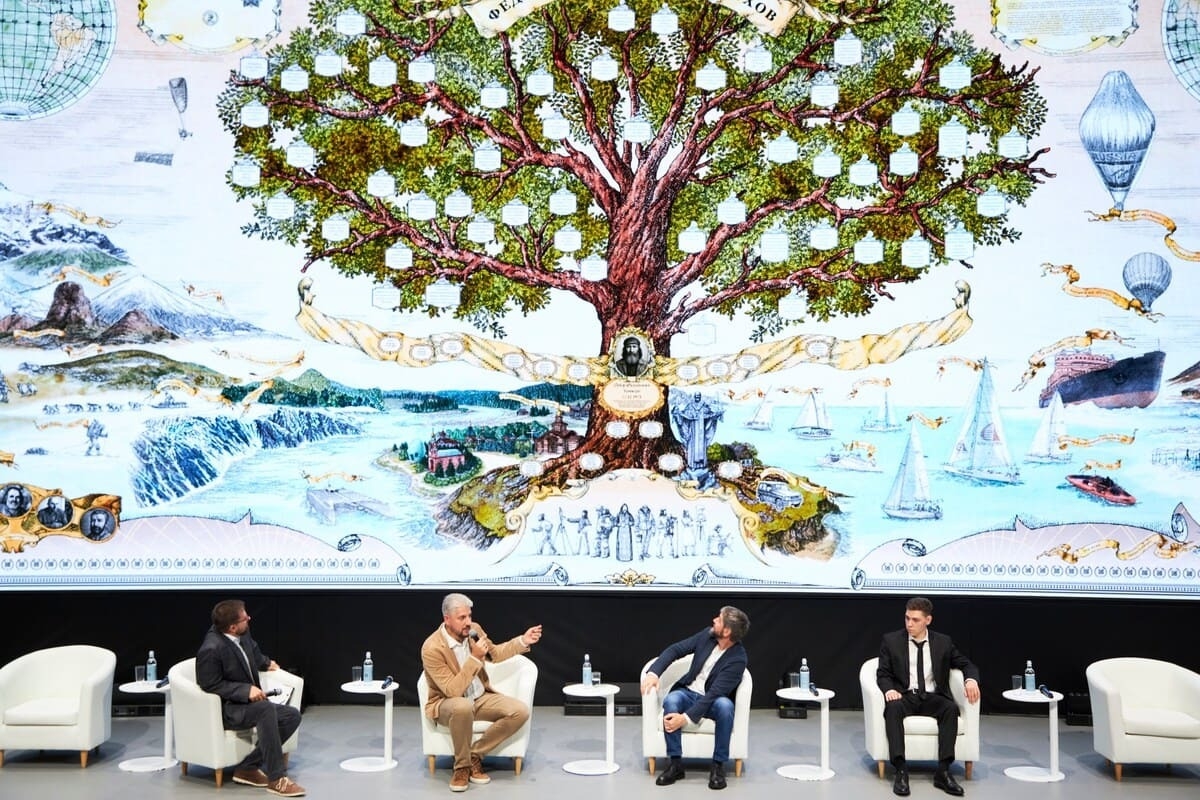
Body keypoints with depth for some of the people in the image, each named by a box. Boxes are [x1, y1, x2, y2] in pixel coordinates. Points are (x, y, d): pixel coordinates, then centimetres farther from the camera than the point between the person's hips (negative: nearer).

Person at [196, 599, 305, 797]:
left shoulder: (242, 635, -1)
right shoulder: (211, 649, -25)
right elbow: (212, 686, -20)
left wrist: (266, 663, 15)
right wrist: (246, 690, -25)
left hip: (247, 702, 9)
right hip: (225, 710, -9)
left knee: (292, 716, -9)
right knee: (266, 708, -34)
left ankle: (248, 767, -5)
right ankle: (276, 779, -28)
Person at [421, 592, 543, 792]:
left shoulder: (474, 630, -5)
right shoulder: (432, 648, -25)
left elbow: (494, 653, 15)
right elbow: (453, 691, -28)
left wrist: (523, 641, 2)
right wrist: (474, 658, -32)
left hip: (480, 697, 6)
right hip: (447, 703, -6)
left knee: (520, 711, -17)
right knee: (463, 707, -42)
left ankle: (474, 755, -5)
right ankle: (462, 766, -18)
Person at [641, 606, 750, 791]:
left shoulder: (738, 659, -23)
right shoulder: (708, 635, -8)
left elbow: (714, 694, -29)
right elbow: (675, 650, -3)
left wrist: (686, 718, -36)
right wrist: (653, 672, -19)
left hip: (713, 701, -4)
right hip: (688, 692, 4)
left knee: (725, 705, -38)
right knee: (670, 700, -31)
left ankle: (718, 765, -21)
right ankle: (675, 763, -19)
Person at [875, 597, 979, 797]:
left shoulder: (943, 642, 10)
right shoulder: (891, 640, 5)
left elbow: (966, 664, 13)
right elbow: (883, 674, 3)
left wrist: (971, 680, -11)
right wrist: (889, 689, -20)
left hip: (933, 698, 1)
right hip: (904, 696, -1)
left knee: (951, 708, -32)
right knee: (892, 708, -36)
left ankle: (943, 771, -31)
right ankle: (901, 770, -38)